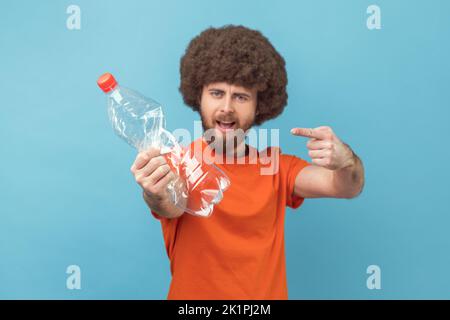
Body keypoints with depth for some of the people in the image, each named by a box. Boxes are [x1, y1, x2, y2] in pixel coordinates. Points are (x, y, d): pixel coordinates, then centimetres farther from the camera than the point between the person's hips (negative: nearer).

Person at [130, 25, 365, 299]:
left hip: (267, 292, 2)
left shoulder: (276, 168, 0)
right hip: (192, 291, -1)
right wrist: (159, 195, -46)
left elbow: (347, 188, -11)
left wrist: (345, 161, -31)